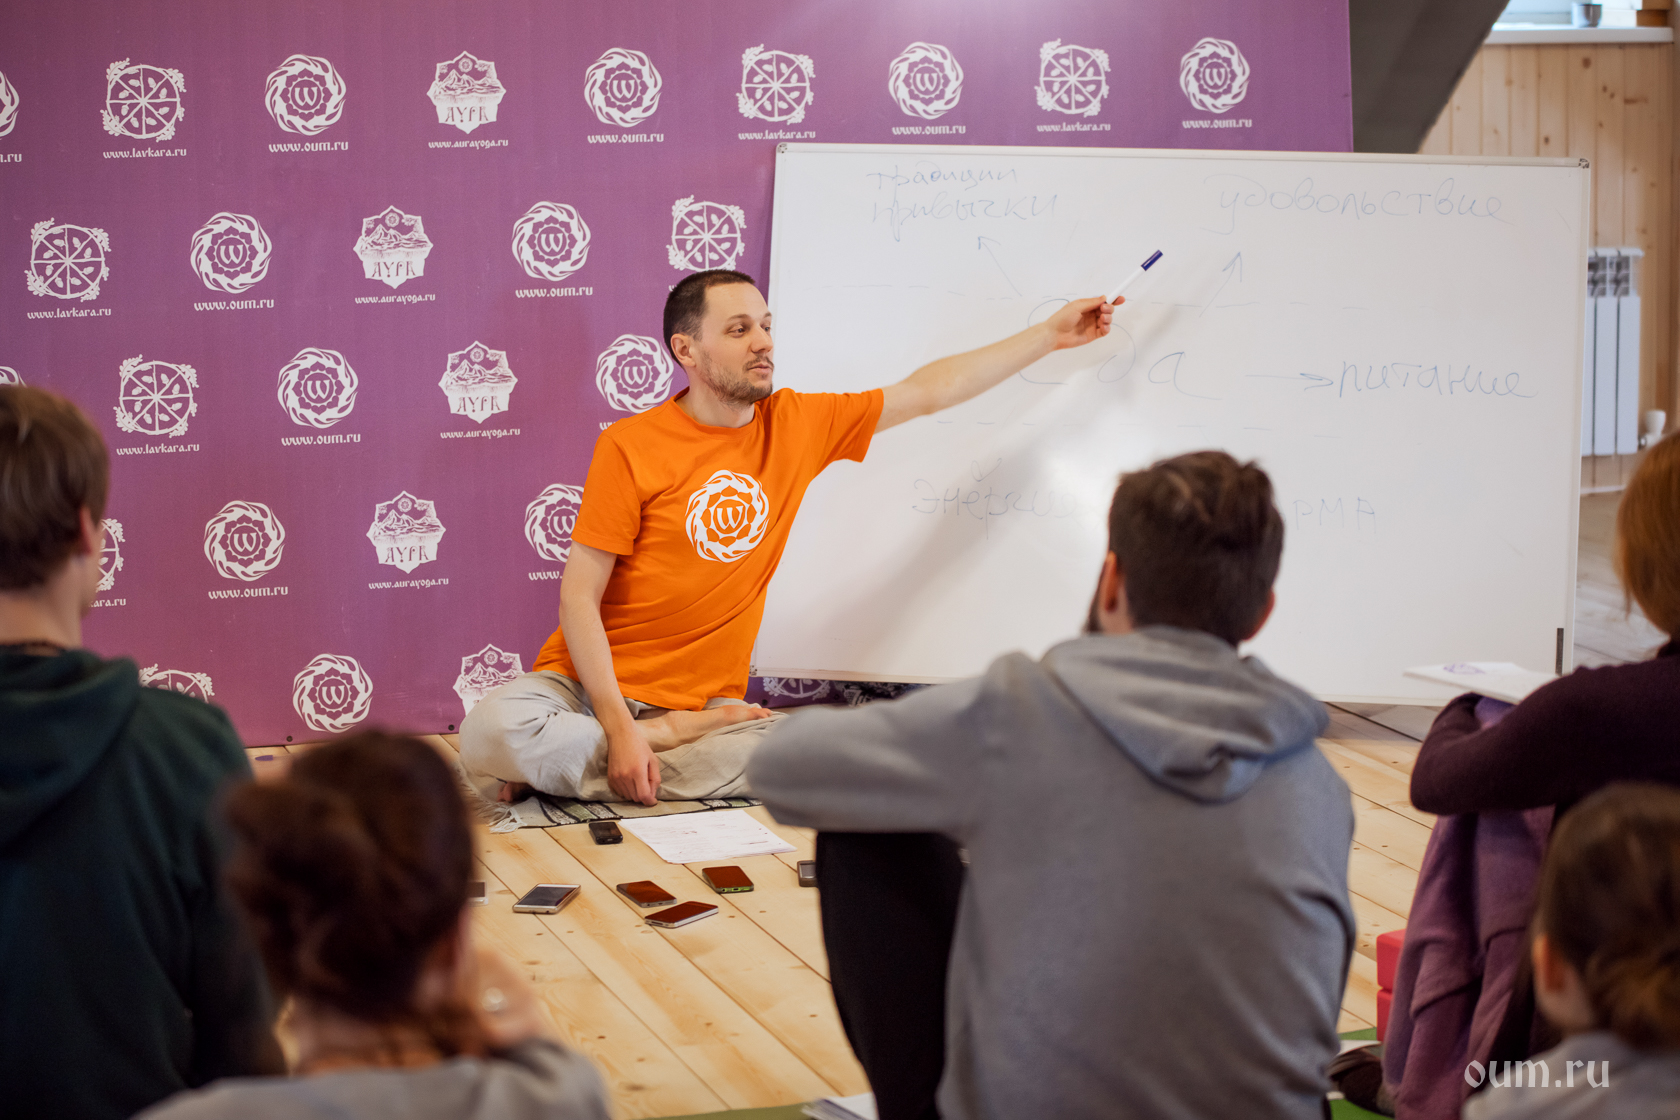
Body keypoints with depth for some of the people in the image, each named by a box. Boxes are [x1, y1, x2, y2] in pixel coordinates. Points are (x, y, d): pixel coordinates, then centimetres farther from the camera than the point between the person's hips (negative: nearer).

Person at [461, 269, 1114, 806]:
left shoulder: (798, 424, 6)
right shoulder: (631, 447, -9)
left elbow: (928, 392, 14)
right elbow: (578, 596, -10)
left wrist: (1051, 335, 16)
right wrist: (620, 729, -20)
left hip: (703, 697, 4)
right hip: (590, 684, -4)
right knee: (491, 732, -34)